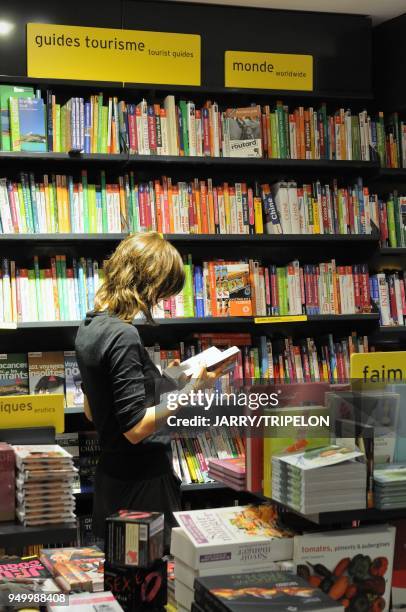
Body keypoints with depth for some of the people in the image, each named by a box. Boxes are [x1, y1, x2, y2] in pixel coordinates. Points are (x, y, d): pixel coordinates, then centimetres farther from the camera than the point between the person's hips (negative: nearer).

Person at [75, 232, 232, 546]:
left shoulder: (89, 328, 7)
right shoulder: (123, 335, -21)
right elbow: (135, 428, -22)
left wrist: (160, 379, 18)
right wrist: (192, 389, -20)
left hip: (111, 476, 10)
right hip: (143, 484, -10)